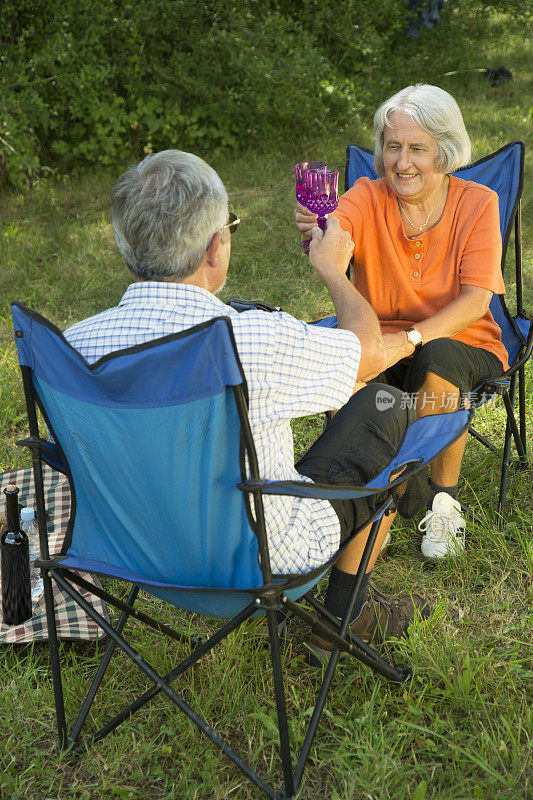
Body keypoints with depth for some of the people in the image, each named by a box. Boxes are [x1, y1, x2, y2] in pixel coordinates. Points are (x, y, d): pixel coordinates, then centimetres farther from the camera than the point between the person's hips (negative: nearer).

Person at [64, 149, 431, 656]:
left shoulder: (74, 344, -16)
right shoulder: (256, 340, -31)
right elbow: (369, 350, -11)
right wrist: (332, 269, 9)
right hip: (265, 556, -5)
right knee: (384, 411, 12)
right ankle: (345, 612, 25)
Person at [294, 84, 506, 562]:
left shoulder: (478, 204, -7)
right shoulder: (370, 197, -5)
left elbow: (475, 301, -17)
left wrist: (412, 339, -32)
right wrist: (316, 230, -52)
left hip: (459, 345, -1)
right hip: (380, 341, 1)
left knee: (437, 358, -35)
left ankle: (444, 497, -12)